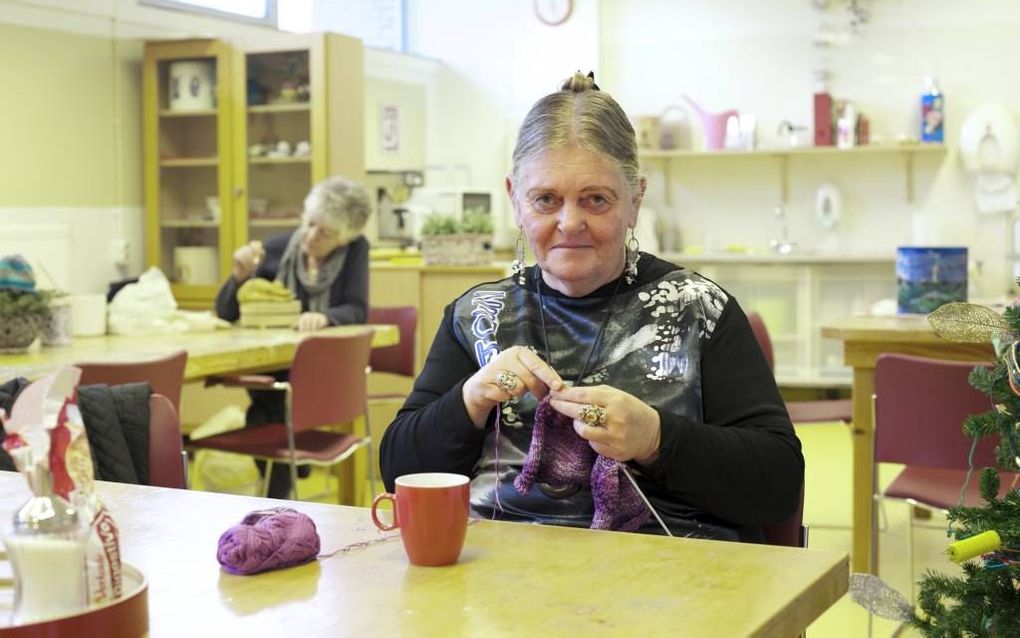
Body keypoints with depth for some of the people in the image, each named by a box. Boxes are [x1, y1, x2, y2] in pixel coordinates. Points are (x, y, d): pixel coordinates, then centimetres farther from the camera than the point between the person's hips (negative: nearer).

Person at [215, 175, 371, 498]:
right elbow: (225, 313, 1)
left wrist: (325, 317, -31)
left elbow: (357, 311, -10)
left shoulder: (355, 250, -4)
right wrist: (240, 276, -19)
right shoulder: (277, 249, -2)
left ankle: (276, 497, -8)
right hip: (273, 367, 1)